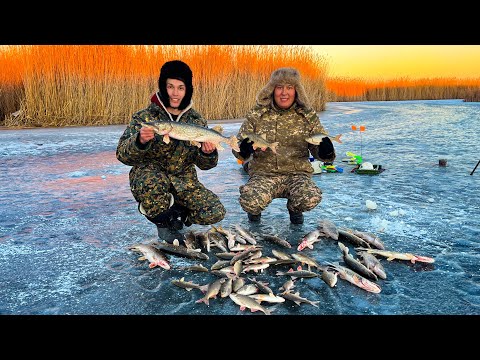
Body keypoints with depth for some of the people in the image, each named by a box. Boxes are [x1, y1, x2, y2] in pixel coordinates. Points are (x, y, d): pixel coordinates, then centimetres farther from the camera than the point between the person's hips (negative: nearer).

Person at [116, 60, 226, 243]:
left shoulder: (197, 120, 2)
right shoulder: (144, 117, -7)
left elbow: (203, 164, 3)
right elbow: (122, 155, -16)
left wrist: (207, 153, -22)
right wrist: (140, 141, -38)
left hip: (183, 181, 3)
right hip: (149, 178, -2)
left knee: (215, 213, -17)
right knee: (153, 183, -39)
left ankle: (175, 212, 13)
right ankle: (163, 221, -6)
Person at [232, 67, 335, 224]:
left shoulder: (308, 116, 5)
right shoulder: (256, 115, 2)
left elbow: (319, 150, 7)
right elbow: (237, 148, 3)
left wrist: (326, 151, -18)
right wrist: (244, 149, -23)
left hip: (297, 173, 1)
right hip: (263, 173, -1)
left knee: (311, 199, -30)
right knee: (250, 201, -32)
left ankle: (294, 209, 10)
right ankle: (255, 210, 10)